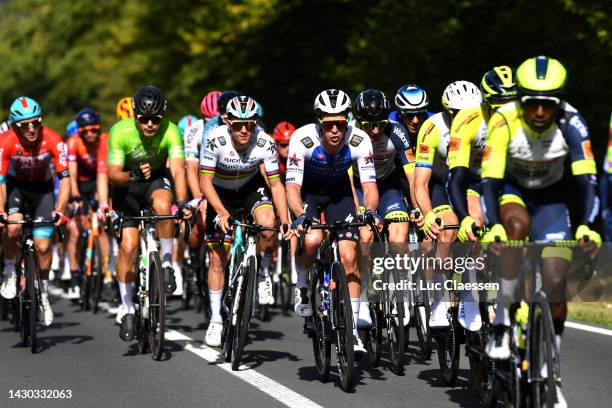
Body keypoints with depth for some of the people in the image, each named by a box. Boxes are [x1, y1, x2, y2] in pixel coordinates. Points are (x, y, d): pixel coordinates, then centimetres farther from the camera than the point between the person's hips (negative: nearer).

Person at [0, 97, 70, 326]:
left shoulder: (52, 140, -28)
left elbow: (65, 178, -26)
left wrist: (60, 210, -39)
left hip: (43, 189, 0)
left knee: (42, 245, -9)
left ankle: (43, 295, 13)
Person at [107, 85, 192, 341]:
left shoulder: (171, 132, -27)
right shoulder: (120, 132, -26)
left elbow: (178, 169, -37)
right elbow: (113, 174, -28)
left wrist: (182, 202, -52)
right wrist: (132, 176, -49)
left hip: (158, 178, 0)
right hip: (127, 186, 0)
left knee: (162, 205, -36)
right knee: (128, 245, -10)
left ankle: (166, 263, -14)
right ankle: (127, 309, 4)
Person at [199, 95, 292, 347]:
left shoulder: (265, 143, -26)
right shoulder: (215, 140, -29)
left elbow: (275, 184, -19)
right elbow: (205, 181, -24)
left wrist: (285, 220, -29)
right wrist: (222, 212, -36)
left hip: (252, 188, 0)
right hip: (221, 194, 0)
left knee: (268, 225, -32)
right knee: (217, 259, -2)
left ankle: (264, 273, -4)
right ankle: (215, 319, 12)